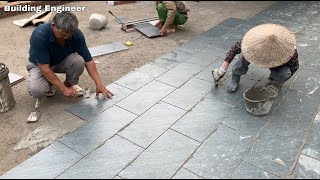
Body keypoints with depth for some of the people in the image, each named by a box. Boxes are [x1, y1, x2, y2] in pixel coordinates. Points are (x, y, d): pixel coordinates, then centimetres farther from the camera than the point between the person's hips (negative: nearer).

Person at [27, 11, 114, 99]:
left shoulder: (76, 34, -25)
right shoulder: (39, 36, -35)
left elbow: (88, 60, -18)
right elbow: (45, 68, -31)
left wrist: (99, 83, -25)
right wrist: (63, 89, -31)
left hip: (62, 62, 3)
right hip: (40, 65, -2)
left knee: (79, 61, -31)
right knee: (36, 90, -32)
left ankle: (70, 84, -2)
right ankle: (49, 83, 4)